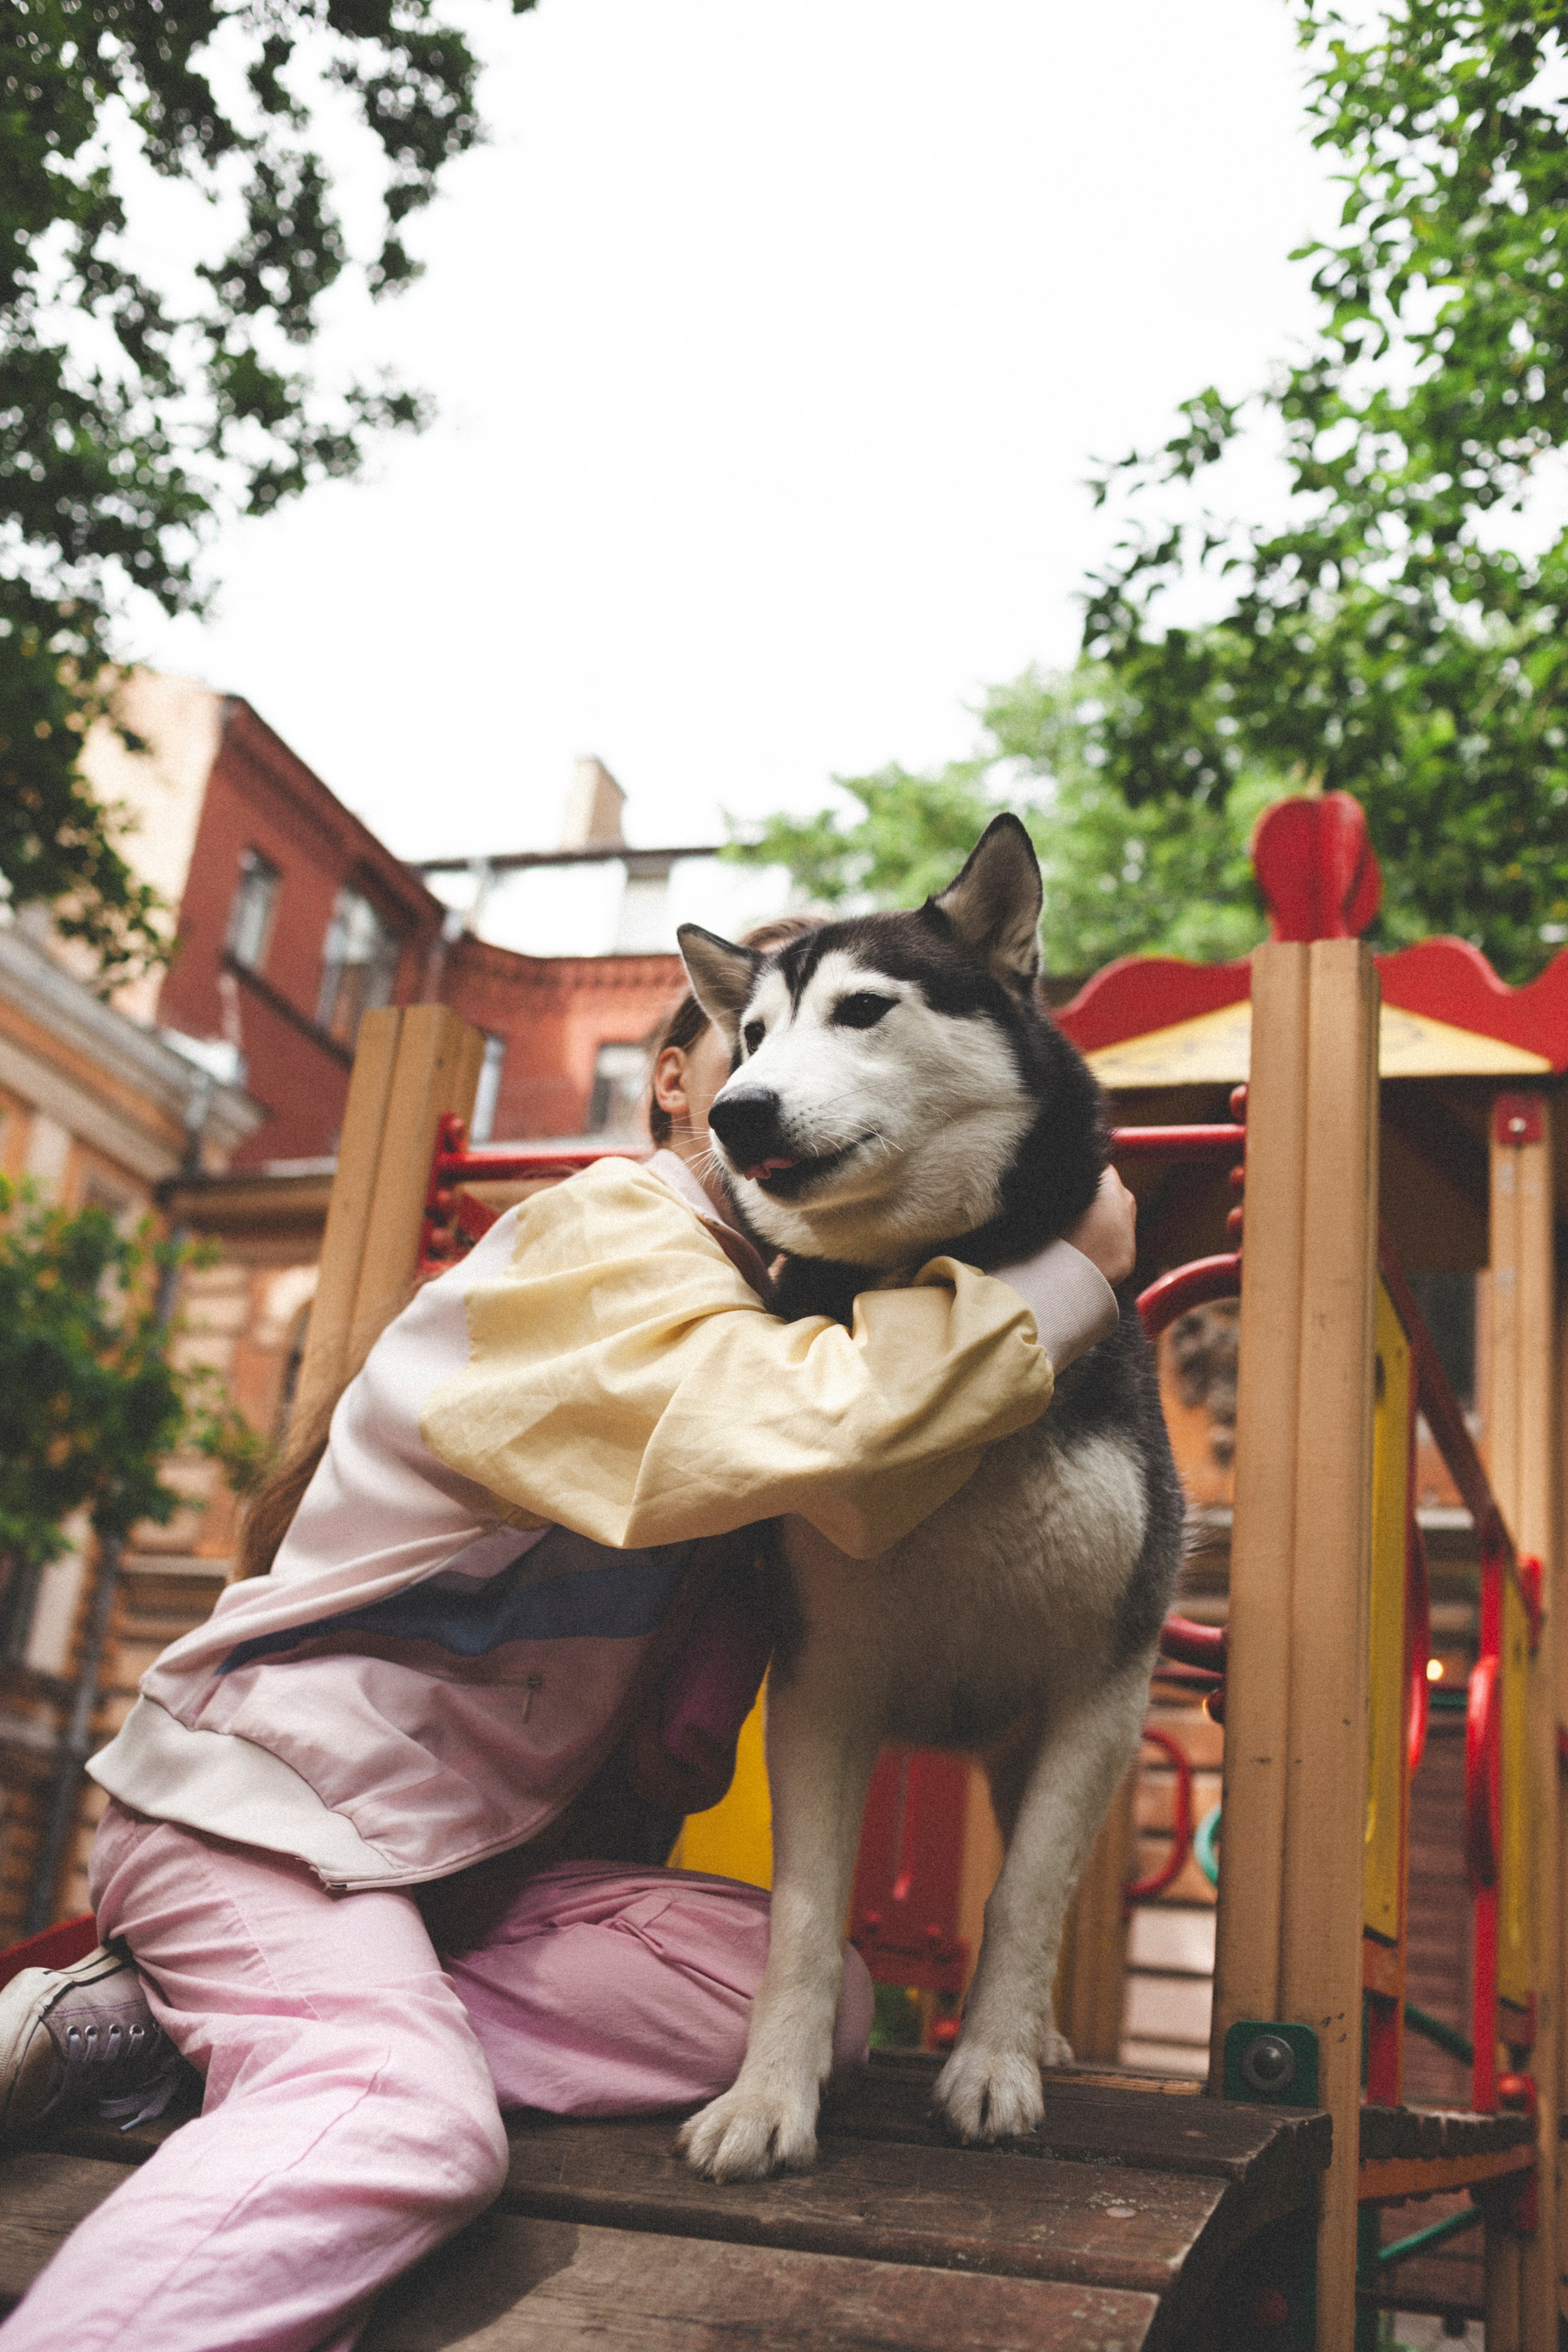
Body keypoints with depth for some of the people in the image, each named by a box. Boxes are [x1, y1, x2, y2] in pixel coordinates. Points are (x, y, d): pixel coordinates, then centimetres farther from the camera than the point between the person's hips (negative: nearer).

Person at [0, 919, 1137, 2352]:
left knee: (819, 2001, -10)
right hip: (264, 1800, -9)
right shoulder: (608, 1242, -16)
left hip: (484, 1846, 10)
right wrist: (1076, 1277, -21)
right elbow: (822, 1434, -33)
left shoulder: (773, 1299, 13)